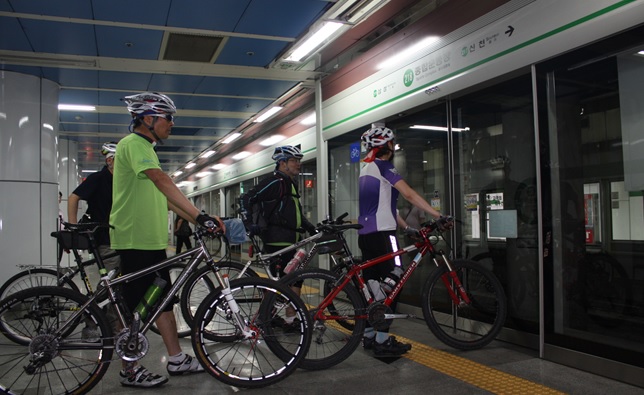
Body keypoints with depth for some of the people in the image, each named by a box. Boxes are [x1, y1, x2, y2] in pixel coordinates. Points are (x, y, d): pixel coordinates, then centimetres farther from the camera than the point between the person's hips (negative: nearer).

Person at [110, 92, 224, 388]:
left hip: (153, 239, 10)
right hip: (134, 240, -10)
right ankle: (130, 370, 14)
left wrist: (198, 220, 9)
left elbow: (164, 196, 17)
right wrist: (199, 215, -35)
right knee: (133, 304, 1)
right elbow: (163, 181, -27)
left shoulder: (147, 149, 19)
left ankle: (176, 360, 22)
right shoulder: (133, 143, -12)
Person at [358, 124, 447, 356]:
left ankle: (369, 336, 20)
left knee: (372, 285, 13)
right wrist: (439, 216, -17)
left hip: (365, 234, 9)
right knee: (391, 284, -6)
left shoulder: (366, 169, 20)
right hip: (381, 233, -9)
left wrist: (406, 227, 20)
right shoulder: (383, 166, -8)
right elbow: (410, 195, -16)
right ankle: (382, 341, -4)